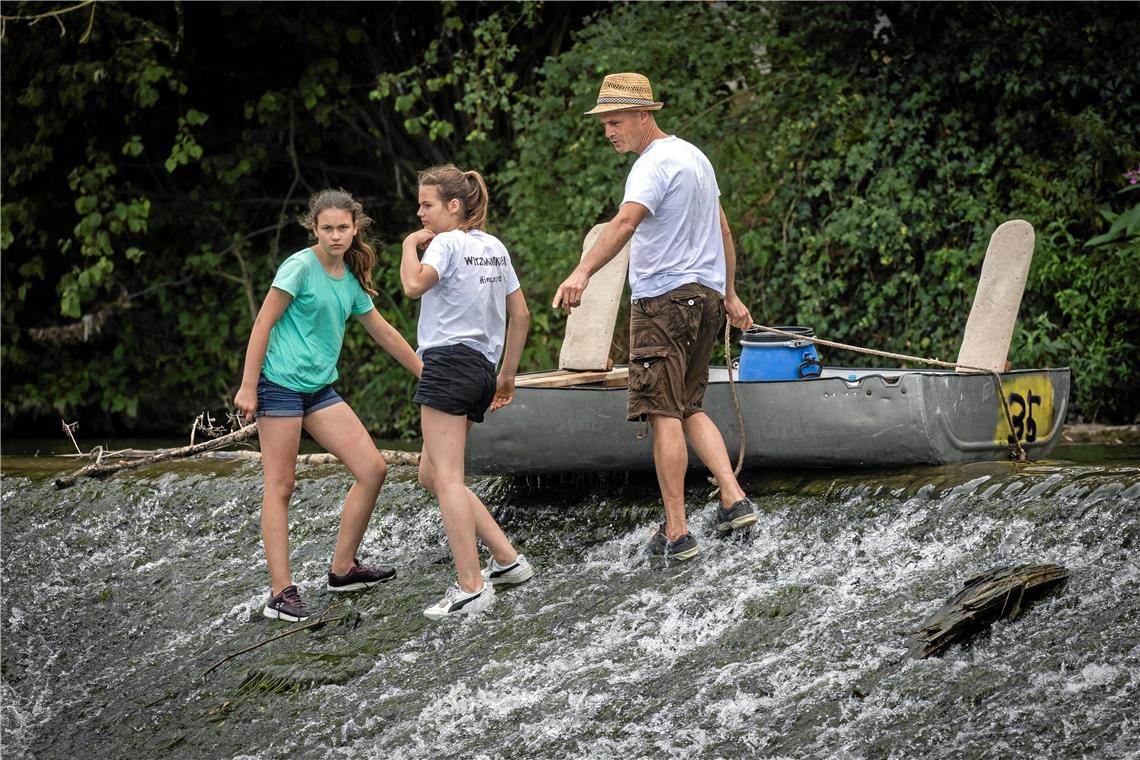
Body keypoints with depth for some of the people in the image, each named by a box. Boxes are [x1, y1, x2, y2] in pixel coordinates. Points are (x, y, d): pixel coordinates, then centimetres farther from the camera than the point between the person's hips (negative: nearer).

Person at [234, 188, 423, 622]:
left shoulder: (351, 279, 12)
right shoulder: (301, 267, -10)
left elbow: (383, 333, 23)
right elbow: (263, 324, -10)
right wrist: (247, 388, -14)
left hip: (319, 389, 7)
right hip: (280, 385, -7)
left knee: (372, 469, 0)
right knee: (280, 487, -6)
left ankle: (342, 569, 12)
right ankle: (281, 593, -4)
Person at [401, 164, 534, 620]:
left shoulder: (448, 242, -7)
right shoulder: (495, 248, 18)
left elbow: (414, 285, -24)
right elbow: (521, 315, 20)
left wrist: (410, 246, -6)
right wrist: (507, 375, 26)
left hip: (449, 360, -9)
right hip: (482, 367, 9)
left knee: (447, 479, -9)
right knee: (431, 474, 16)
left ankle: (471, 588, -15)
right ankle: (507, 560, 13)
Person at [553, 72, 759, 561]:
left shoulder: (654, 164, -13)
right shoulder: (694, 157, 18)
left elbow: (626, 221, -32)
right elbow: (722, 230, 25)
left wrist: (583, 271, -45)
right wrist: (730, 296, 31)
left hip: (665, 299, -9)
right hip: (706, 296, 10)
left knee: (665, 414, -7)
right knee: (690, 408, 16)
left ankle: (676, 533, -9)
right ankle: (733, 499, 3)